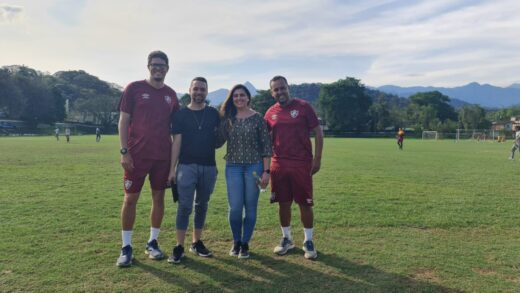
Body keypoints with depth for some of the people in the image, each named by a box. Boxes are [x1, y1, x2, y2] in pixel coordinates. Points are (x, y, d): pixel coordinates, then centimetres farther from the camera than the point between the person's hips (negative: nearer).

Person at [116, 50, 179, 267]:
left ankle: (152, 243, 22)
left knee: (159, 198, 8)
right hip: (137, 155, -3)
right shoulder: (134, 88, -1)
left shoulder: (171, 94, 9)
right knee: (130, 198, 1)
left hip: (163, 156, 4)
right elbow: (123, 121, -3)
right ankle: (126, 247, 13)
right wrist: (124, 151, -11)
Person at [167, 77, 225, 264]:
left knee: (202, 205, 10)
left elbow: (219, 140, 13)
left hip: (208, 166, 3)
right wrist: (172, 168, -6)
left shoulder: (213, 114, 9)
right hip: (186, 166, -2)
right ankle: (179, 247, 2)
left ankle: (196, 242, 22)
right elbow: (176, 142, -1)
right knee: (185, 206, -6)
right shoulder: (181, 114, 3)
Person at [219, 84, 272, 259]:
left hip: (254, 167, -1)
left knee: (250, 208, 4)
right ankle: (236, 242, 21)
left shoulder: (258, 119, 0)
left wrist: (266, 171, -6)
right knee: (235, 207, -2)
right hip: (233, 167, 1)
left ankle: (245, 244, 20)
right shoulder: (227, 119, 7)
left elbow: (266, 146, -2)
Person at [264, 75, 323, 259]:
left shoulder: (303, 107, -3)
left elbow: (318, 132, -2)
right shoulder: (271, 113, 7)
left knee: (305, 203, 4)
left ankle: (308, 241, 20)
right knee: (283, 203, 10)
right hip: (279, 164, 3)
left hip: (302, 163, -3)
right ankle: (286, 239, 27)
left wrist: (317, 158, -7)